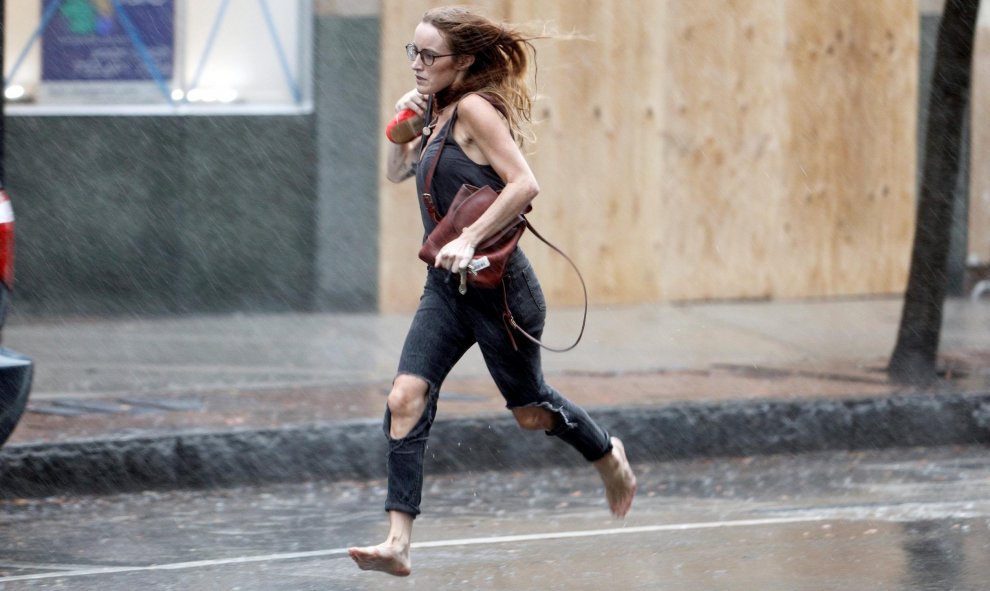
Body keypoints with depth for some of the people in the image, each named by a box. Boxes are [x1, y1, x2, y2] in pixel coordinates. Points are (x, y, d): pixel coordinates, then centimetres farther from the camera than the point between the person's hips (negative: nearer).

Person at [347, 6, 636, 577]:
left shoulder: (474, 108, -16)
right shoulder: (439, 113, 10)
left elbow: (525, 184, -24)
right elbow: (399, 172, 23)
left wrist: (468, 239, -28)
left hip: (496, 284, -8)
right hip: (447, 286, 8)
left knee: (529, 409, 10)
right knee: (407, 397, -9)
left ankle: (608, 455, 42)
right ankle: (398, 544, -14)